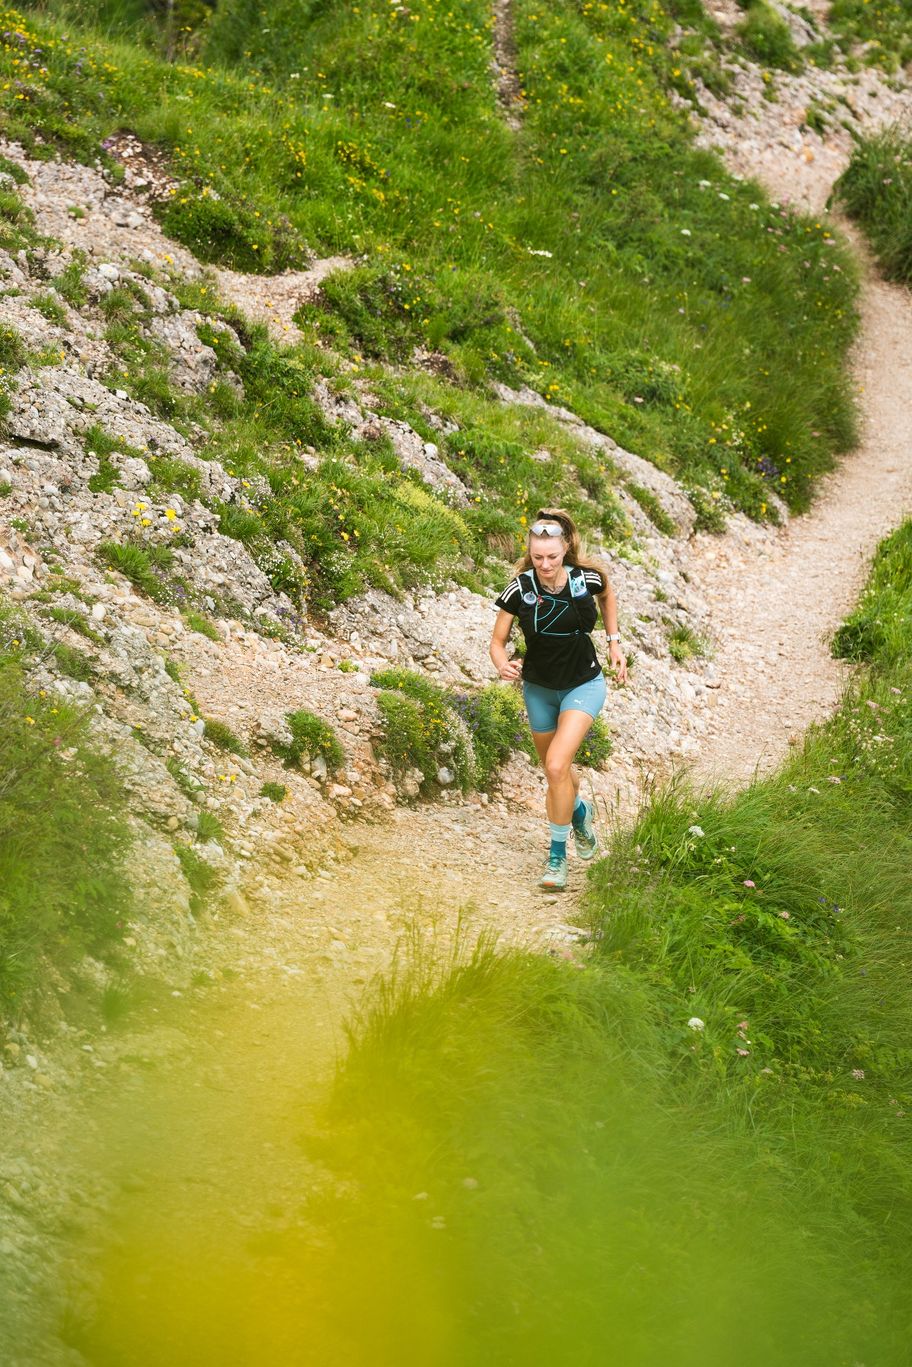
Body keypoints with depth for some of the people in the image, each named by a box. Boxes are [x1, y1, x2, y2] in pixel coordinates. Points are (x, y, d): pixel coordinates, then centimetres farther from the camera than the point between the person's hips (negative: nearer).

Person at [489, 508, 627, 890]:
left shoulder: (588, 578, -17)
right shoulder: (519, 589, -19)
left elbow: (608, 596, 9)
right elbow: (498, 641, -13)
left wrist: (614, 642, 5)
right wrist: (503, 664, -34)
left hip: (583, 685, -2)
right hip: (539, 688, 2)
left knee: (557, 766, -20)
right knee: (555, 771, 18)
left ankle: (557, 856, -7)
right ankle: (580, 811, 54)